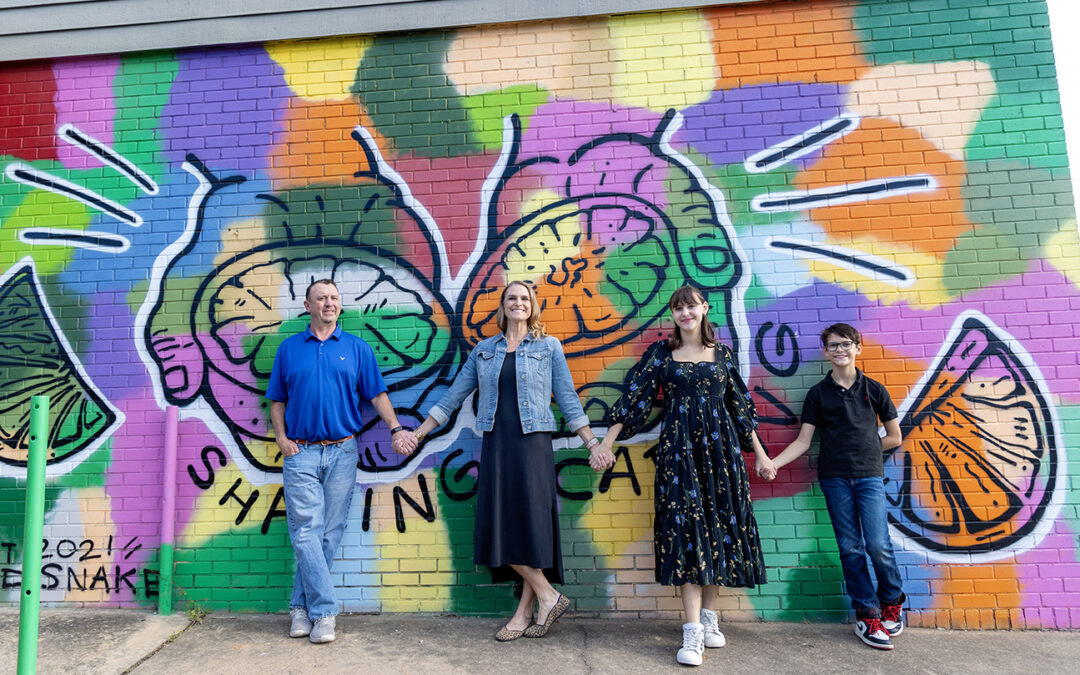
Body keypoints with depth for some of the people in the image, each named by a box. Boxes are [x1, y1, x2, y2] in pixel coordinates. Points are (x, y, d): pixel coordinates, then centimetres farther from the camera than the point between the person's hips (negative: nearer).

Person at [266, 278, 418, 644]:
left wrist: (396, 428, -9)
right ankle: (323, 612, 2)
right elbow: (277, 401, 12)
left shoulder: (357, 348, 8)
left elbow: (377, 394, 5)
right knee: (306, 533, -4)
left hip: (342, 452, 0)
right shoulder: (289, 348, 10)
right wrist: (282, 438, -2)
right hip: (301, 453, 0)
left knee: (329, 534, 5)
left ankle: (301, 606, 19)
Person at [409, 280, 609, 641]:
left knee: (531, 523, -3)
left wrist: (592, 442, 0)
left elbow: (567, 399, 6)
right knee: (501, 526, -1)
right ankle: (548, 596, 13)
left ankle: (524, 612, 11)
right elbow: (454, 395, 14)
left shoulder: (548, 346, 6)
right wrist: (418, 433, 13)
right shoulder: (484, 350, 13)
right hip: (496, 444, 3)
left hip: (532, 444, -3)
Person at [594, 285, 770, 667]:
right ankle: (693, 633, -3)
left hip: (720, 446, 2)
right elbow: (635, 396, 1)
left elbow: (740, 404, 14)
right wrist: (608, 440, -4)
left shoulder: (722, 353, 10)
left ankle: (709, 618, 21)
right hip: (678, 448, -2)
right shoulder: (660, 353, 5)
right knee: (686, 526, -6)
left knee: (719, 524, 5)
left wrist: (758, 450, 15)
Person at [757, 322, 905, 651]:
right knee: (850, 548, 3)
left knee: (878, 545, -7)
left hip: (869, 475, 0)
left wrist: (863, 450, 5)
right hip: (834, 477, 1)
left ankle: (893, 602, 21)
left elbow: (894, 437, 12)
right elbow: (803, 441, 3)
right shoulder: (818, 393, 6)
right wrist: (773, 462, -9)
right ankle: (867, 615, 16)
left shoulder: (873, 389, 6)